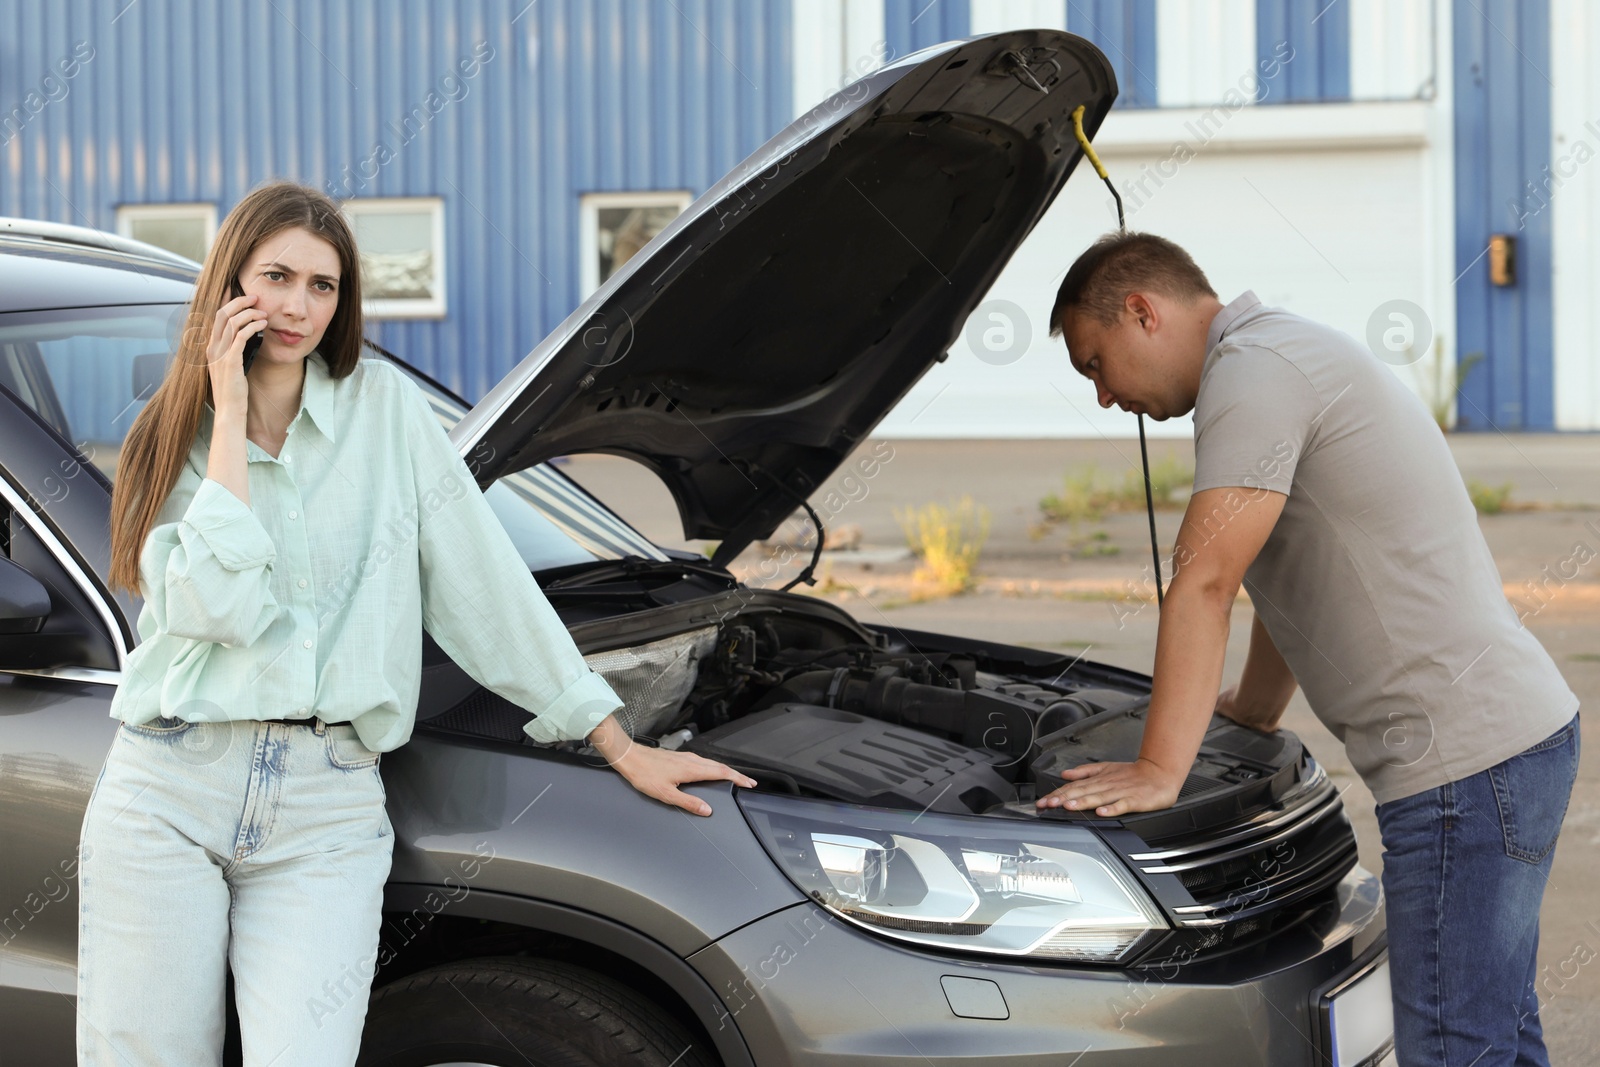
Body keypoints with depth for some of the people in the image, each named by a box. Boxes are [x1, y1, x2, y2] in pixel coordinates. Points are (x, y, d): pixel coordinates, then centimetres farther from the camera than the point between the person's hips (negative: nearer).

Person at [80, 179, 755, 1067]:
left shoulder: (384, 405, 8)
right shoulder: (172, 438, 8)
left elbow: (482, 579, 8)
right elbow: (223, 605, -11)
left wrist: (617, 742, 7)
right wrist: (230, 415, -7)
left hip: (327, 805, 0)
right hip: (167, 791, 1)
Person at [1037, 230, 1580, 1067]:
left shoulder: (1253, 369, -12)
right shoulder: (1292, 356, 21)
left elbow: (1203, 586, -18)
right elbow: (1297, 585, 32)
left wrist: (1158, 771, -15)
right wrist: (1251, 714, 40)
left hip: (1467, 752, -11)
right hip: (1515, 732, 11)